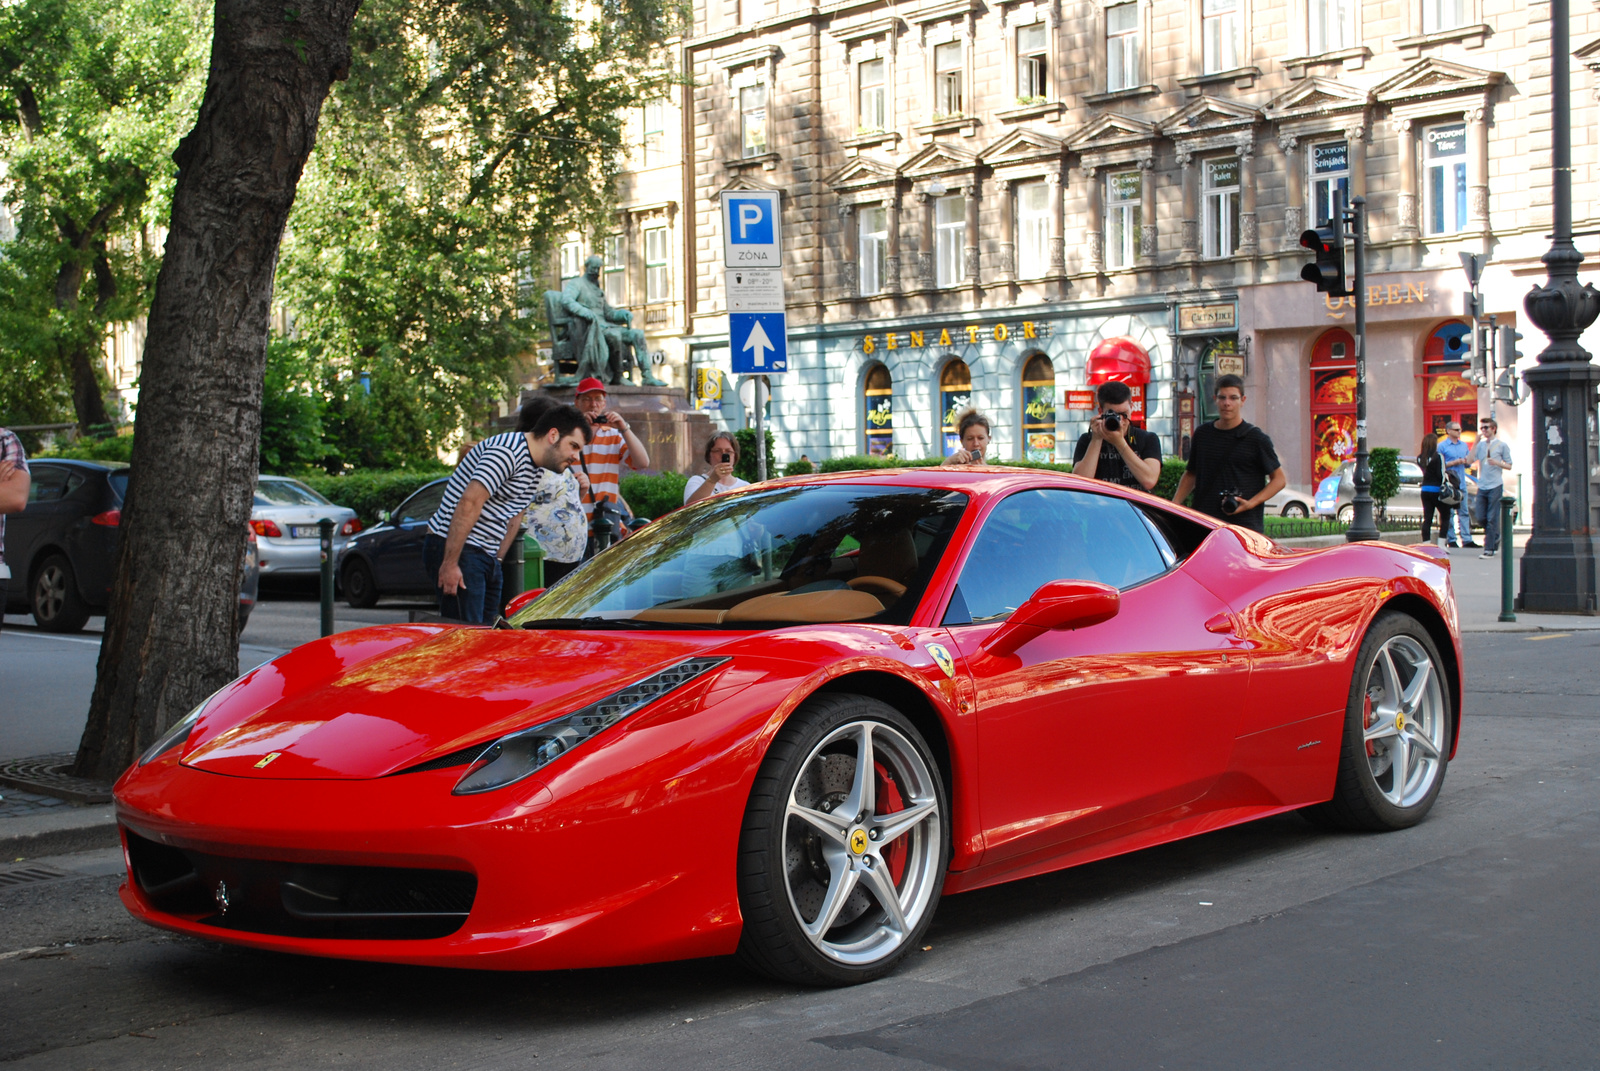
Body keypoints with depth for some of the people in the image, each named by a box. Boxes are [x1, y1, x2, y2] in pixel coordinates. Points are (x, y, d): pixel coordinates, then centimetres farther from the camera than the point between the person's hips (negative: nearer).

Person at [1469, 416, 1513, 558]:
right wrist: (1476, 442, -4)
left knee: (1492, 519, -6)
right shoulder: (1480, 445, 12)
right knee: (1480, 518, 2)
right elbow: (1470, 460, -3)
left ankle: (1489, 549, -3)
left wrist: (1497, 463, -15)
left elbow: (1509, 465, 4)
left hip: (1495, 486, -4)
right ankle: (1496, 536, 27)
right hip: (1482, 486, 4)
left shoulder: (1502, 445, 2)